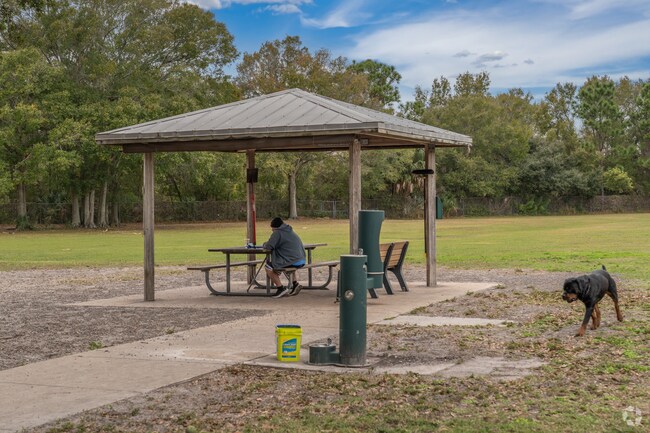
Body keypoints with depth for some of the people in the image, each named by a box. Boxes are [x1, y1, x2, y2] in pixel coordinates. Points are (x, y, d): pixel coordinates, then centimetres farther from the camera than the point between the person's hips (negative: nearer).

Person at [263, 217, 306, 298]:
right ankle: (295, 284, 24)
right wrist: (267, 244, 25)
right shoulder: (290, 231, 21)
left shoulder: (278, 233, -7)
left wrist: (264, 244, 11)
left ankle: (281, 288, -2)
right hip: (302, 261, 9)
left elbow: (269, 246, -12)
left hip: (293, 262, -9)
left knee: (268, 266, 2)